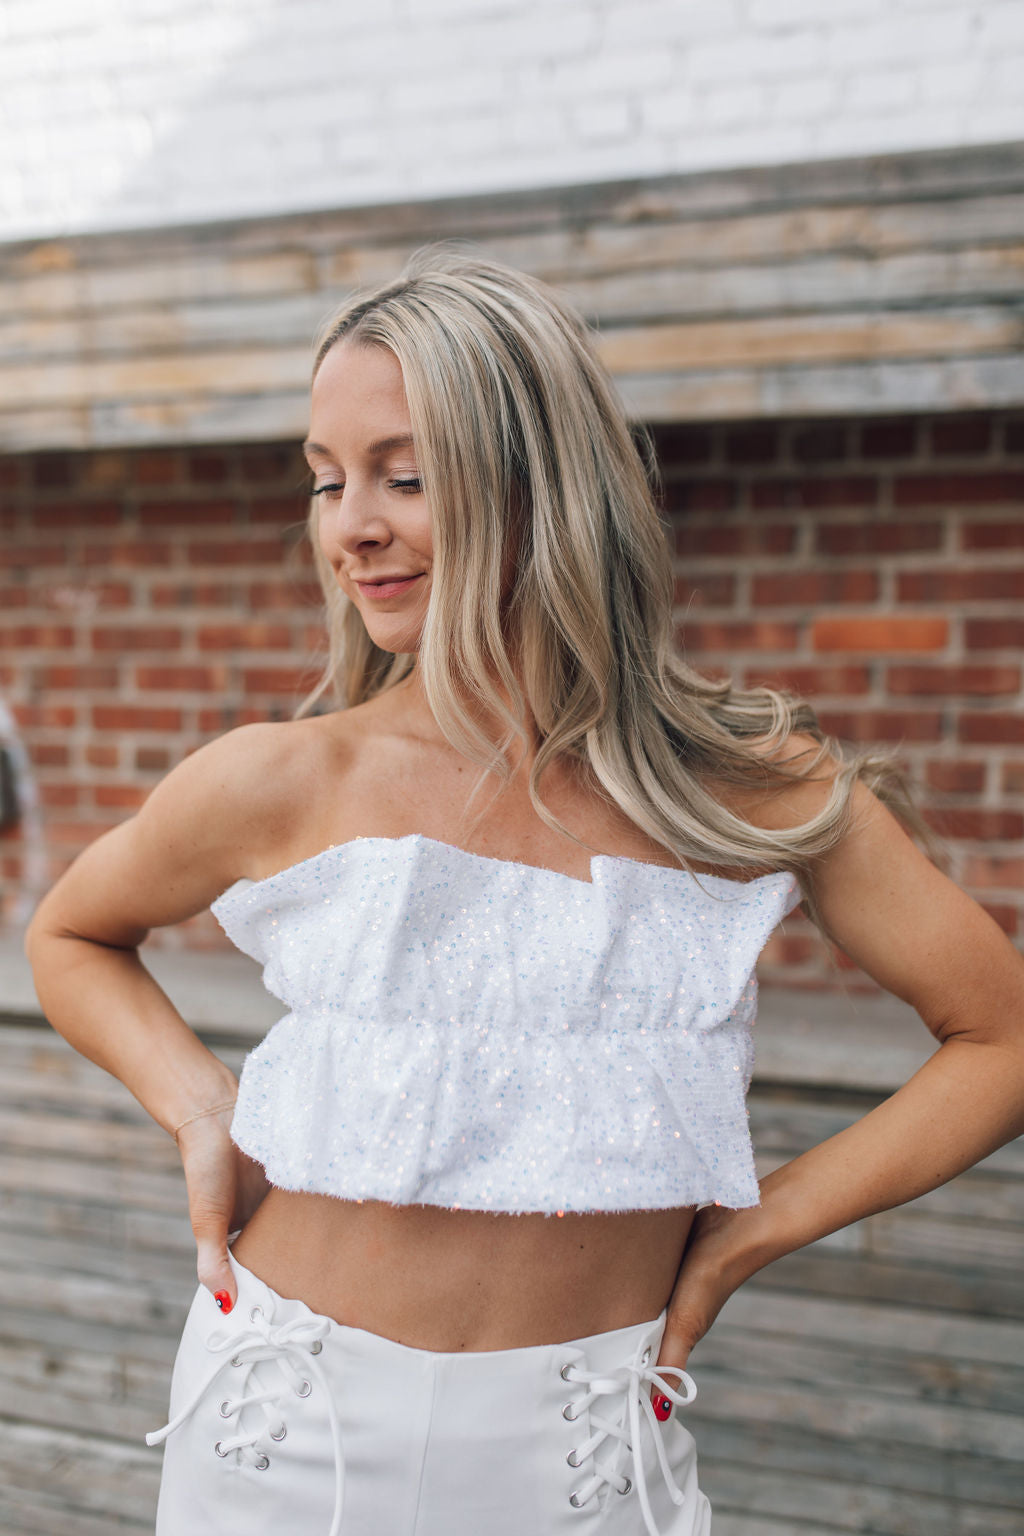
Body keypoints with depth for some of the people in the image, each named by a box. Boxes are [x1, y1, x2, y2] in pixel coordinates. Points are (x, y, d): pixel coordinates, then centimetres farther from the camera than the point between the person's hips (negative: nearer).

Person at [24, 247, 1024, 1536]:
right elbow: (68, 938, 8)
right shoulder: (277, 785, -12)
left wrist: (753, 1227, -6)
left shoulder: (754, 792, -12)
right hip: (292, 1431, 1)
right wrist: (199, 1108, -7)